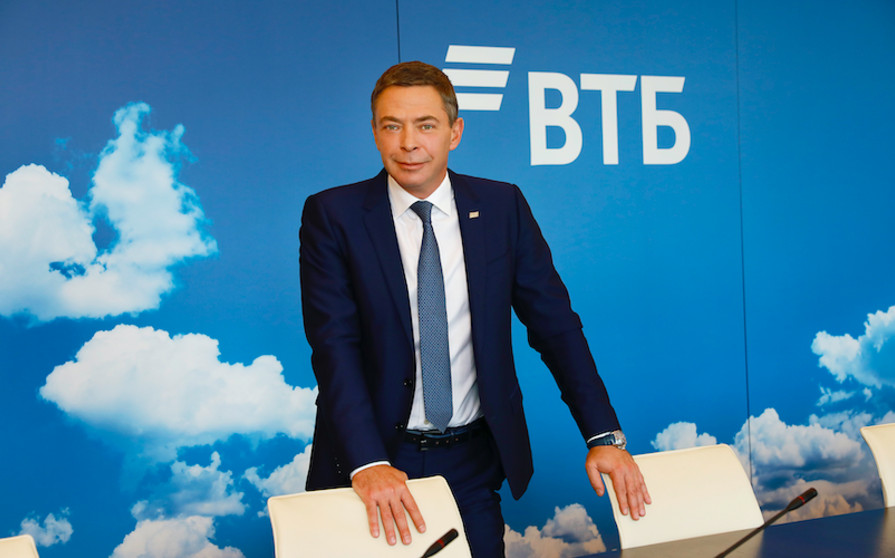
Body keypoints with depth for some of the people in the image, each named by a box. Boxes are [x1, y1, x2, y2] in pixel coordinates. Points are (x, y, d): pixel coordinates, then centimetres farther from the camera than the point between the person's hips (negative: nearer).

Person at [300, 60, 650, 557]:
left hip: (475, 461, 2)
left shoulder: (502, 208, 0)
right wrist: (366, 465, -26)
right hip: (373, 460, -1)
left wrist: (604, 436, -9)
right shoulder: (332, 215, -6)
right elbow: (334, 345, -14)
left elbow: (555, 324, 0)